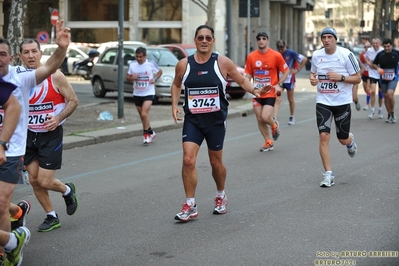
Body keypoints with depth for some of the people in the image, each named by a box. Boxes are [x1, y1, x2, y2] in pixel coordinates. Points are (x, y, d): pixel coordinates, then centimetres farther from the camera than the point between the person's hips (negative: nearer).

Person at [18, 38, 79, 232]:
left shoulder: (55, 76, -14)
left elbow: (73, 100, -8)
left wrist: (58, 118, -22)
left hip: (51, 135, -4)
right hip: (29, 135, 5)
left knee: (45, 181, -7)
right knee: (34, 180, 6)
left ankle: (67, 191, 27)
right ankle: (52, 217, 25)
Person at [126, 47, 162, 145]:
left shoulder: (151, 64, -8)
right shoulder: (132, 64, 0)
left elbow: (160, 71, 8)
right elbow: (127, 77, 9)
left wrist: (155, 79, -11)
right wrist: (132, 78, -15)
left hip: (148, 93, -4)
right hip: (137, 94, 4)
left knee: (144, 114, -19)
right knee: (142, 115, 11)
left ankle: (146, 134, -4)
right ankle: (151, 132, 30)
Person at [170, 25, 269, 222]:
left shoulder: (222, 63, -6)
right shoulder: (184, 65, -1)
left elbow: (242, 80, 5)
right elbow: (176, 85, 17)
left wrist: (255, 91, -14)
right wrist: (175, 105, 3)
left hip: (216, 121, -1)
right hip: (192, 120, 1)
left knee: (216, 162, 11)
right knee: (188, 160, -13)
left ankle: (221, 197, 38)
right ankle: (190, 206, -2)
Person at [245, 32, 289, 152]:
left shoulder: (276, 55, -6)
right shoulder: (251, 57, 1)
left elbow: (286, 71, 2)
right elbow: (248, 74, 9)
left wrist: (279, 84, -7)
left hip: (270, 92, -3)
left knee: (265, 117, -17)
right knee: (259, 119, 4)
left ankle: (274, 125, 19)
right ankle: (268, 142, 22)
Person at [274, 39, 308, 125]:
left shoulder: (291, 53, -9)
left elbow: (304, 59, -5)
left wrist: (297, 70, -7)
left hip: (289, 79, -2)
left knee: (290, 99, 14)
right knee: (277, 100, -10)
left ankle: (292, 117, 31)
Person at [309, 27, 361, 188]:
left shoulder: (346, 54, -10)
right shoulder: (316, 55, 1)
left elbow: (357, 78, -7)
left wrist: (340, 77, -22)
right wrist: (312, 78, -5)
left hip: (342, 102, -2)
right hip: (323, 102, 2)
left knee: (343, 140, 10)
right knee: (323, 136, -12)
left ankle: (350, 141, 51)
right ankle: (328, 174, -4)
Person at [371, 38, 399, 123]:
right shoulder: (380, 54, -4)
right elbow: (374, 64, 8)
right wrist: (378, 68, -12)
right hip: (383, 78, 3)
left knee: (390, 94, -20)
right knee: (385, 96, 8)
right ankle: (389, 115, 24)